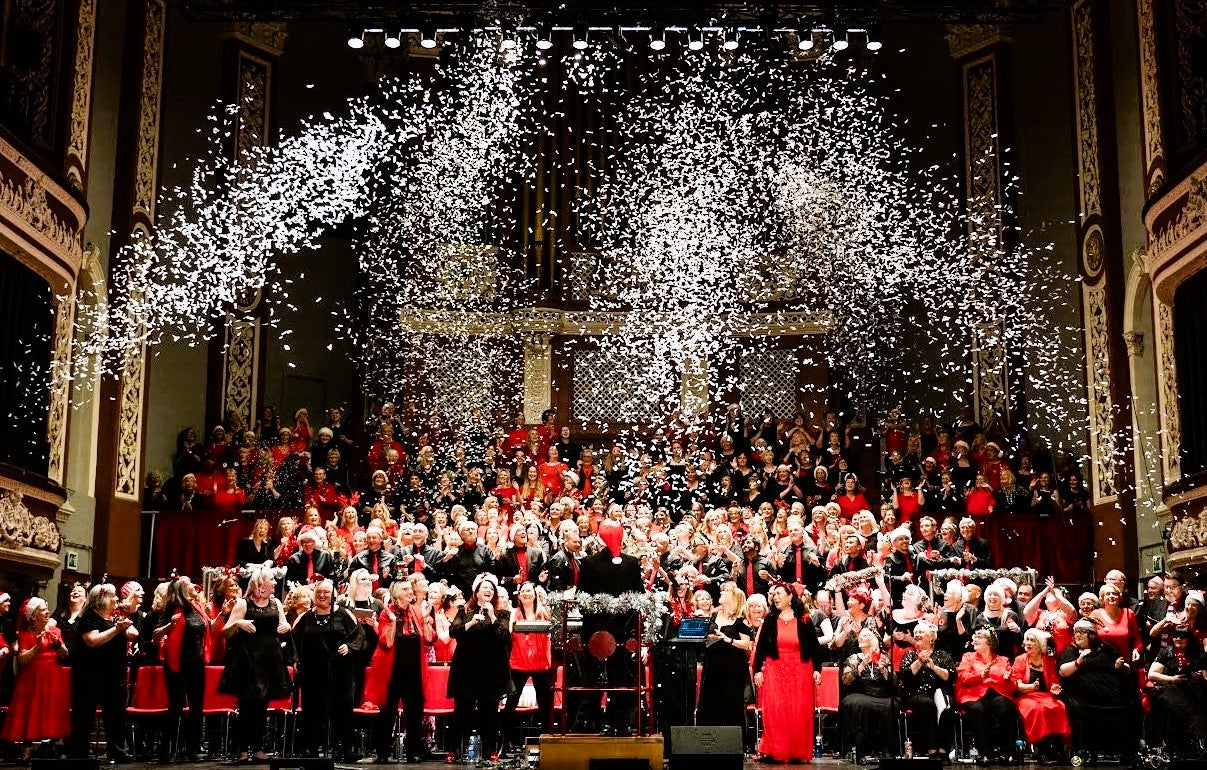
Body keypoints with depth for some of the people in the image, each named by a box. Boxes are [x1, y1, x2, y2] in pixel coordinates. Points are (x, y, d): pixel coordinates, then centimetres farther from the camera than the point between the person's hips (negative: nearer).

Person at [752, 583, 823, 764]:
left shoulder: (804, 621, 2)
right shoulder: (770, 621, 6)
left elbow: (814, 647, 3)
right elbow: (760, 647, 5)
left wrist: (817, 669, -5)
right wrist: (757, 670, -2)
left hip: (800, 672, -1)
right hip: (775, 671, 1)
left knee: (800, 713, -2)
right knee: (774, 711, -8)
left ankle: (798, 752, 6)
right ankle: (774, 751, -5)